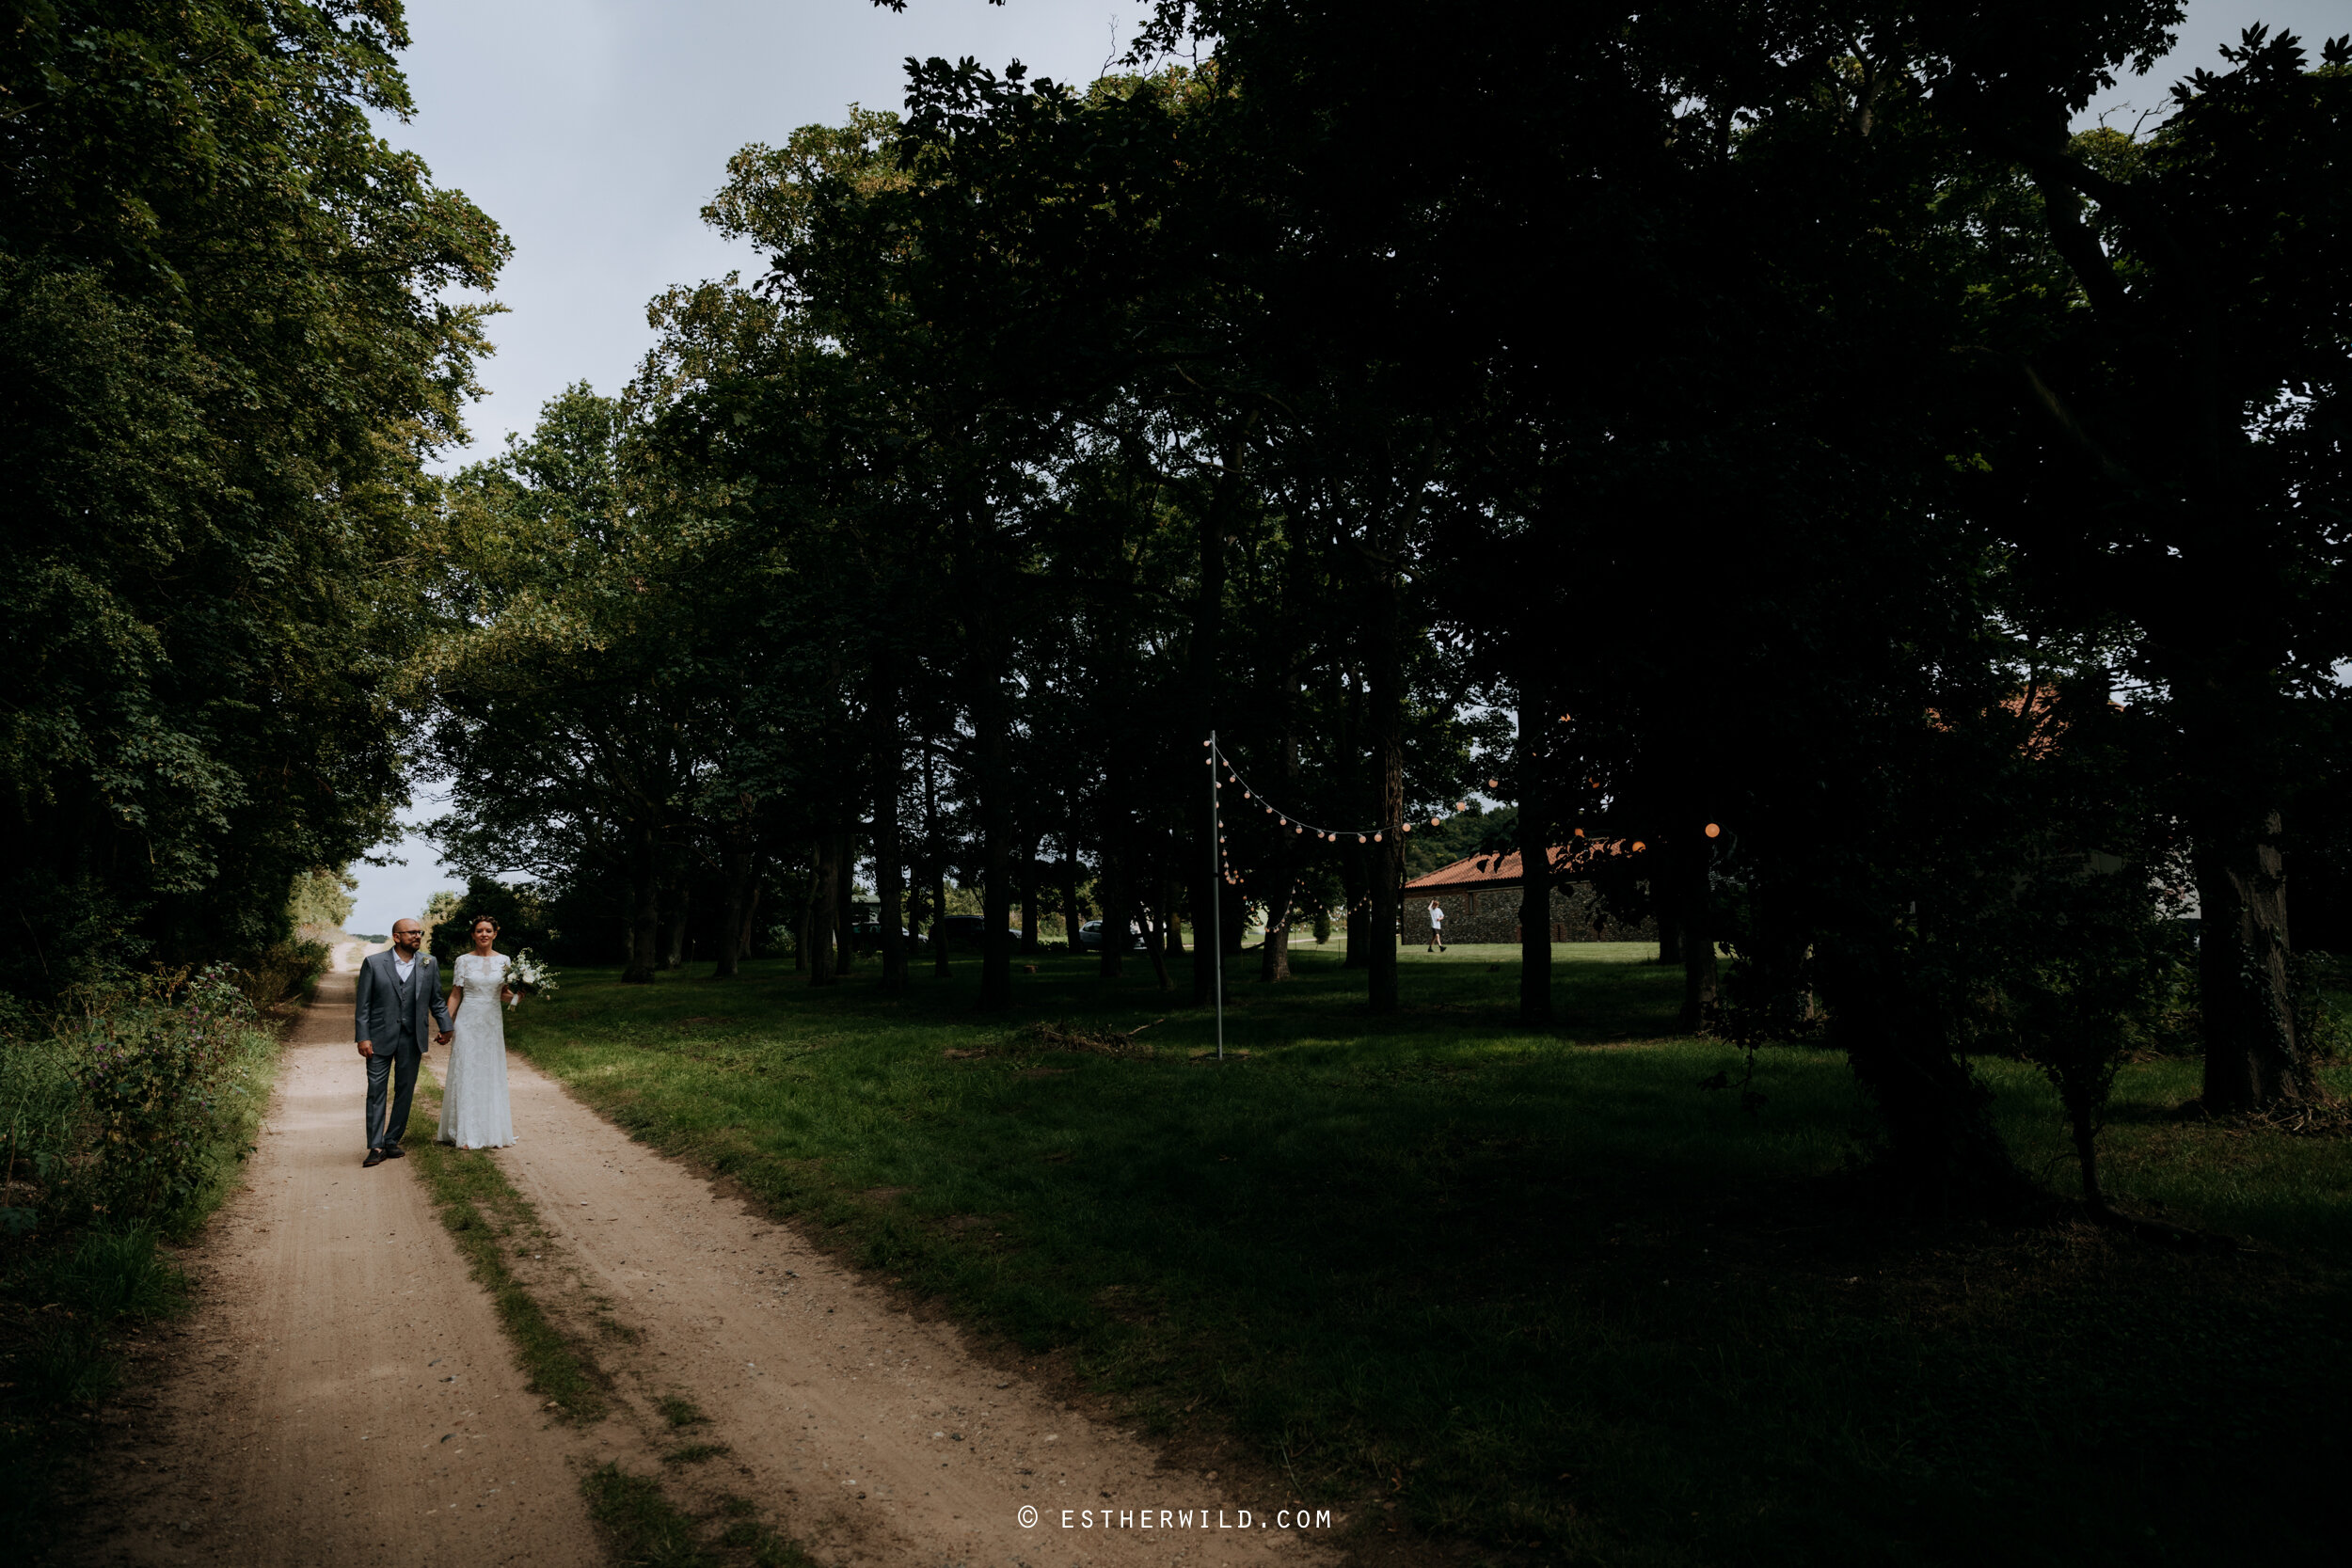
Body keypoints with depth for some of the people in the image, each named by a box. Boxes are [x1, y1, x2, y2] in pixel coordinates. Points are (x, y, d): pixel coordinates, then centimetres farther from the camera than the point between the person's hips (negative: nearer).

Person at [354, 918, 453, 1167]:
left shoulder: (430, 963, 5)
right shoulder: (373, 963, -2)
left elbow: (436, 1000, 13)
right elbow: (363, 1004, -3)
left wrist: (445, 1027, 7)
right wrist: (363, 1038, -9)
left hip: (412, 1039, 2)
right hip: (380, 1037, -2)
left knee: (405, 1091, 8)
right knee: (376, 1091, -2)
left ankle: (392, 1141, 20)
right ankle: (376, 1146, 3)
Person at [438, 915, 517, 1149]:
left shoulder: (503, 961, 6)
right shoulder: (464, 960, 1)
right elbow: (455, 995, 3)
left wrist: (516, 994, -12)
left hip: (492, 1024, 2)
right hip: (468, 1023, -2)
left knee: (492, 1076, 4)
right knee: (466, 1075, -3)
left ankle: (493, 1132, 11)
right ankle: (466, 1134, 2)